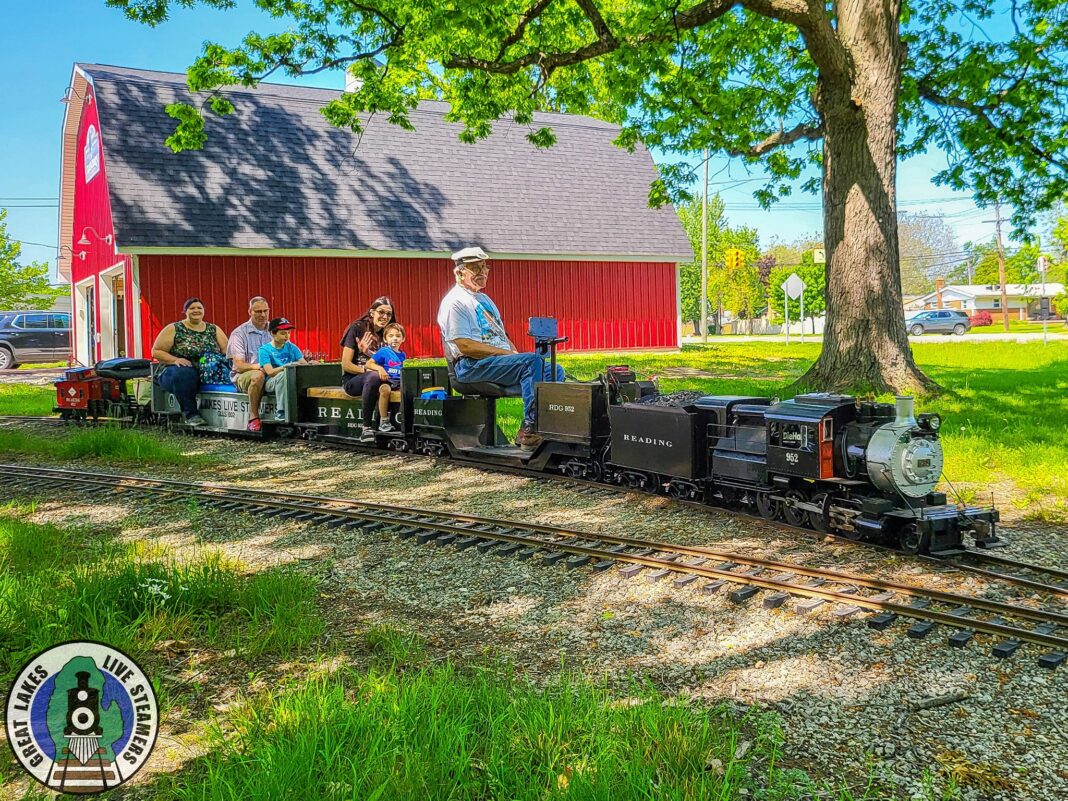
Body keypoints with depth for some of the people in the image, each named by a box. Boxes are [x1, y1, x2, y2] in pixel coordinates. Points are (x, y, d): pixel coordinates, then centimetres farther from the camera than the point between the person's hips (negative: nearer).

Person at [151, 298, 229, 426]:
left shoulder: (213, 330, 15)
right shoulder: (174, 329, 5)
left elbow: (227, 351, 10)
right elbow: (156, 351, 2)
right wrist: (175, 360, -16)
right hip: (176, 372, -2)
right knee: (184, 373, -39)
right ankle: (191, 414, -27)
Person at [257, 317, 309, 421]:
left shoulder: (291, 347, 13)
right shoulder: (264, 349, 0)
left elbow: (305, 364, 3)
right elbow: (270, 372, -13)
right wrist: (288, 366, -25)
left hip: (292, 381, 3)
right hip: (271, 382, -3)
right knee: (284, 374, -35)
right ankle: (280, 411, -28)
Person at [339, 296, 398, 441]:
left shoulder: (387, 334, 12)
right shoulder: (357, 328, -4)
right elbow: (345, 364, -9)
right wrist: (368, 370, -21)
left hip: (373, 379, 5)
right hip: (352, 380, -4)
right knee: (374, 377, -39)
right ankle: (367, 428, -32)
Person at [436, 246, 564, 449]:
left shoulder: (484, 299, 25)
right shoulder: (455, 302, -5)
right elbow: (465, 346, -16)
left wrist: (517, 354, 3)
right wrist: (511, 355, -16)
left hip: (501, 360, 9)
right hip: (472, 366, -9)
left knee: (554, 371, -7)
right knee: (533, 360, -29)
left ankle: (543, 425, -16)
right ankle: (529, 428, -30)